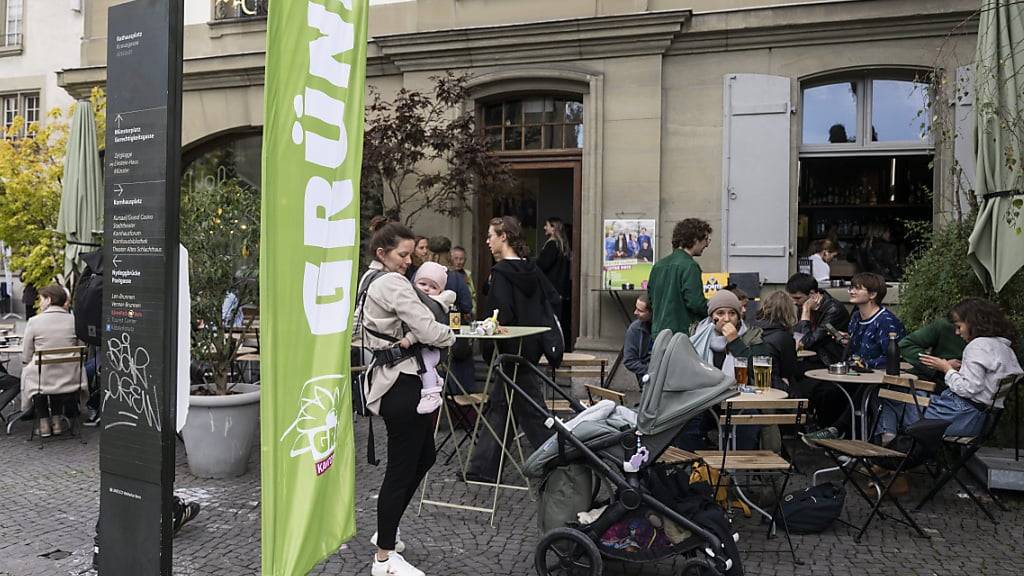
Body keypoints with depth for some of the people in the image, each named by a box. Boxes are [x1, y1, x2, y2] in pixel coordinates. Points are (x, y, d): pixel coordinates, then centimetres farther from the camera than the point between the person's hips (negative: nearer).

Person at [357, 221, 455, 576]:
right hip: (402, 383, -11)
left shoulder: (368, 280, 14)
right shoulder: (393, 284, -17)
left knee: (423, 456, 21)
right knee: (401, 469, -1)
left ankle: (385, 531, 34)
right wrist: (450, 335, -2)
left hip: (388, 374, 11)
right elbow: (428, 331, -23)